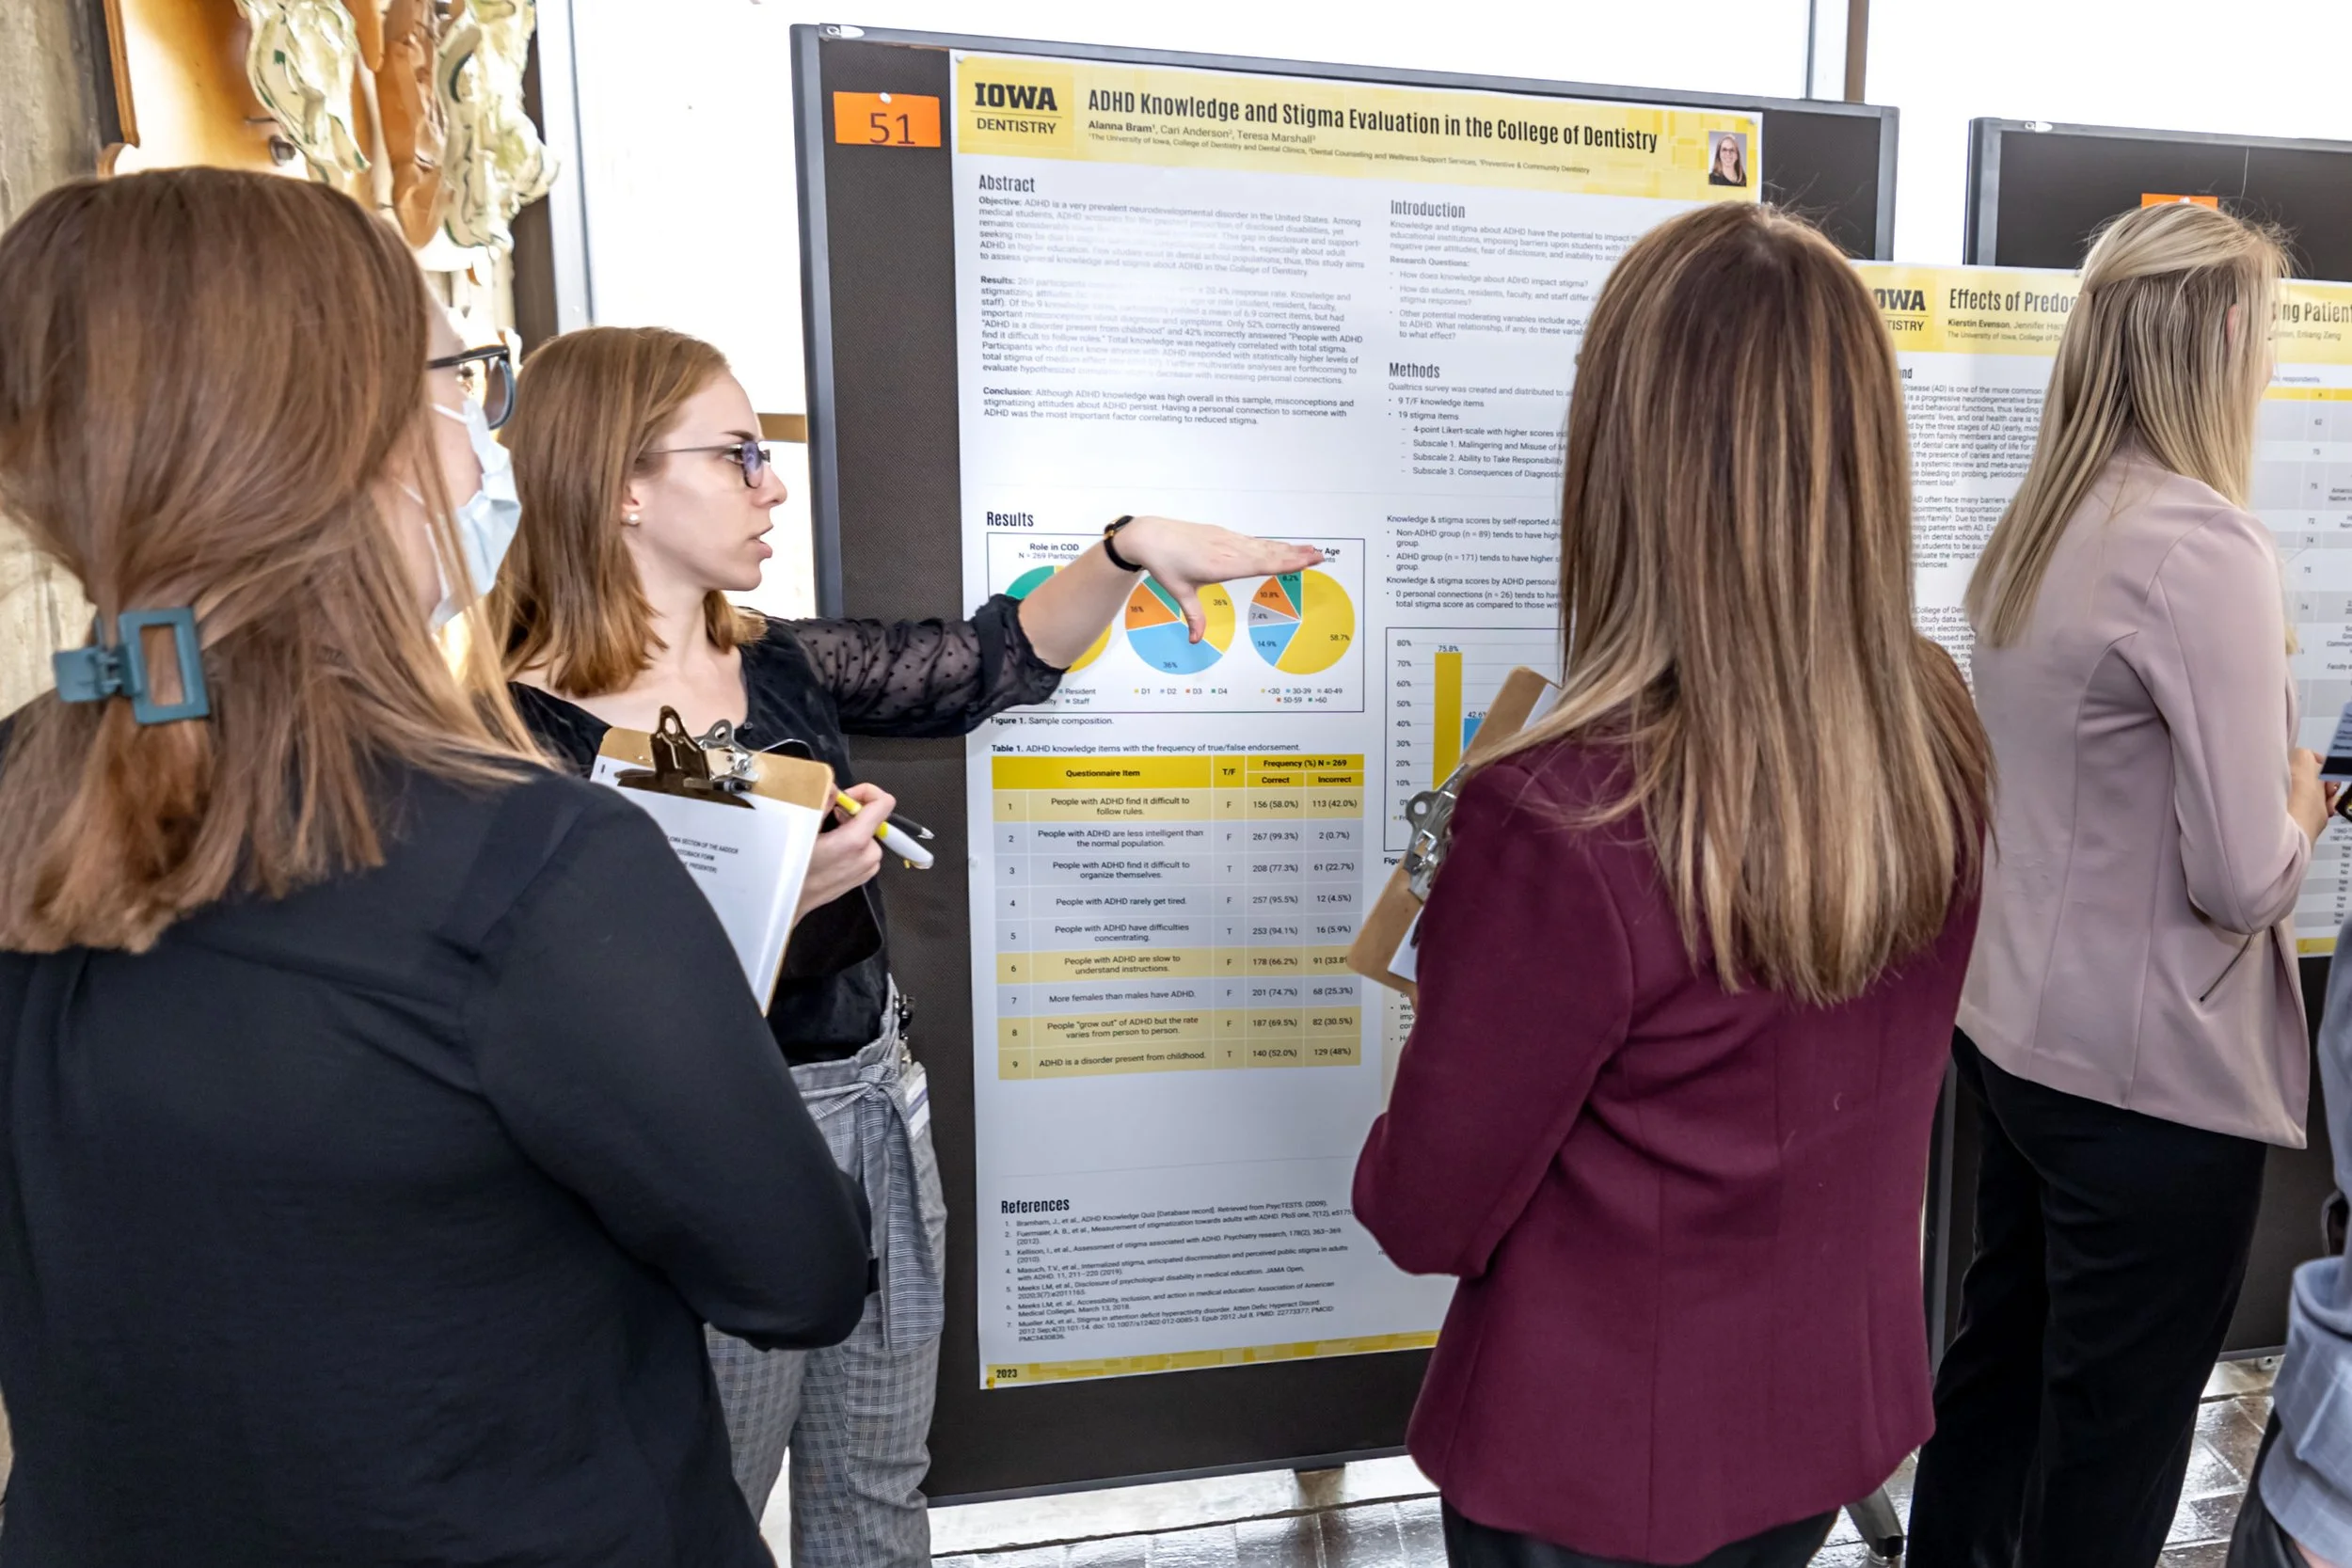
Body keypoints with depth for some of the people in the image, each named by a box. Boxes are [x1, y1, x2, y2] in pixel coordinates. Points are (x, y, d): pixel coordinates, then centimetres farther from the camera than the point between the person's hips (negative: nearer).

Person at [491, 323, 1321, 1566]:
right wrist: (775, 895, -31)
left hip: (878, 1113, 6)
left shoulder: (786, 666, 2)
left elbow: (994, 661, 3)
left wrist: (1130, 546, -9)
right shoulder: (533, 738, -18)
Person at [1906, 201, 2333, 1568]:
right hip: (2151, 1076, -7)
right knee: (2115, 1446, 13)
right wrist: (2304, 801, -1)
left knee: (2001, 1365, 24)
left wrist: (2263, 782, 10)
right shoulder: (2204, 546, -20)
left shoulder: (2041, 525, 3)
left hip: (2015, 1031, 8)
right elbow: (2243, 880, -20)